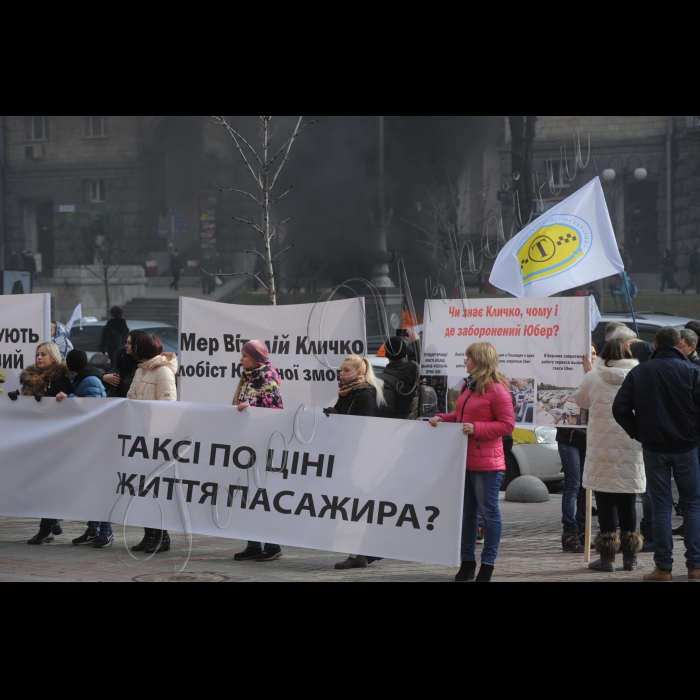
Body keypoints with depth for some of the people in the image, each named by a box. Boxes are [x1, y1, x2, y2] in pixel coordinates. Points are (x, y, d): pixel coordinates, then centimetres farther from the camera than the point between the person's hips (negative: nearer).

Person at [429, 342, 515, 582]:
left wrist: (477, 429, -22)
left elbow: (507, 424, -15)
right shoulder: (469, 387, 15)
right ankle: (467, 562, 19)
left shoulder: (497, 390, -12)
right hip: (464, 460, 9)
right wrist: (442, 418, 8)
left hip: (486, 463, -9)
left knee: (489, 512, -1)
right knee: (466, 511, 12)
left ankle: (487, 564, 5)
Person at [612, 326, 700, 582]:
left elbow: (620, 409, -3)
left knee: (661, 506, 5)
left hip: (654, 448, 1)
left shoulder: (639, 372, 1)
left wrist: (638, 433, 8)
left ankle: (663, 567, 4)